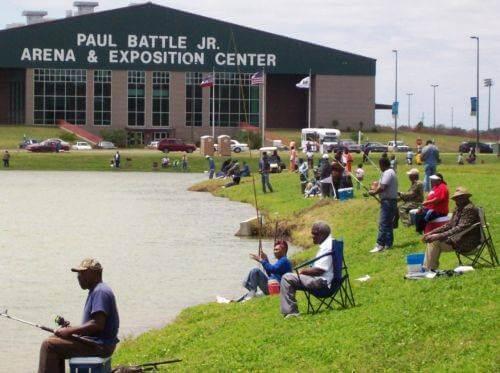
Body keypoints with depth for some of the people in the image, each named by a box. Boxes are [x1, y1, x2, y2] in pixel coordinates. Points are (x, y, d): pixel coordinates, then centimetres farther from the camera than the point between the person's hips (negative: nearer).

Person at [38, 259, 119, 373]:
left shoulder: (100, 292, -17)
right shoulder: (96, 290, 18)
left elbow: (98, 324, -26)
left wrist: (70, 331, -19)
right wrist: (72, 329, 7)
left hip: (99, 345, -11)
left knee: (49, 345, -13)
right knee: (54, 339, 19)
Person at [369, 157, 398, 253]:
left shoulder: (387, 173, -15)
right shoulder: (391, 172, 18)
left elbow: (382, 187, -22)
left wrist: (374, 192, -9)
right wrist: (376, 189, 11)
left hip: (387, 201, -11)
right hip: (392, 201, 11)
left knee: (383, 223, -13)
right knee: (389, 223, 13)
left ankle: (380, 245, -17)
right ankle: (388, 244, 15)